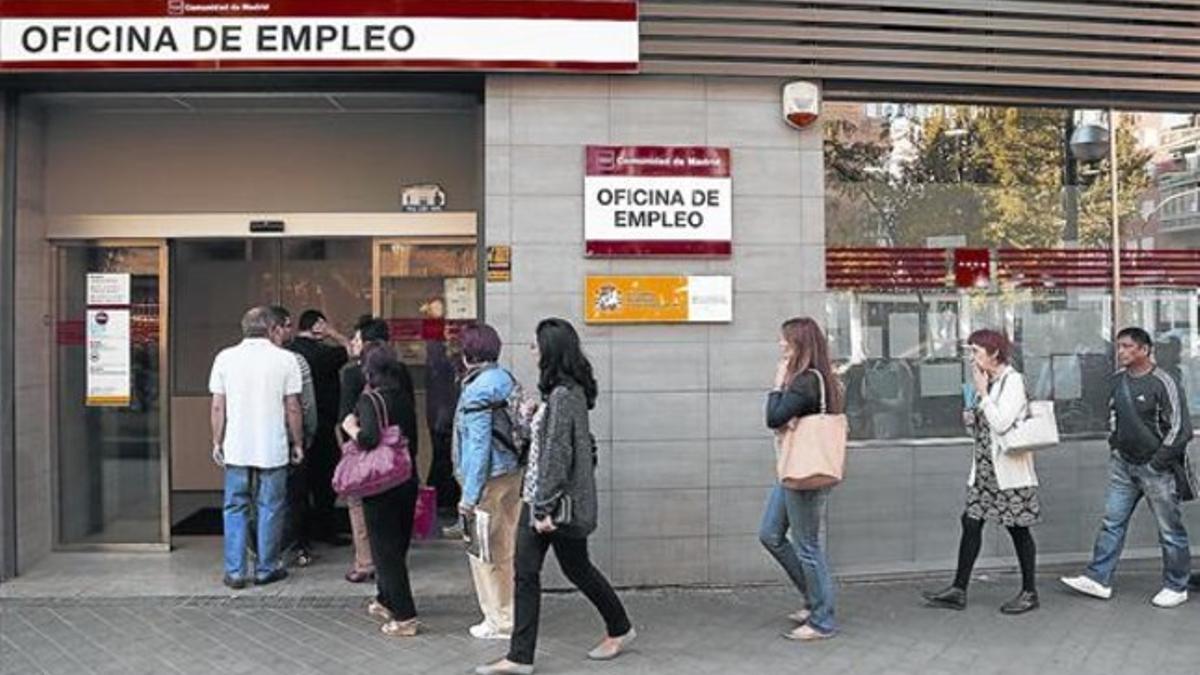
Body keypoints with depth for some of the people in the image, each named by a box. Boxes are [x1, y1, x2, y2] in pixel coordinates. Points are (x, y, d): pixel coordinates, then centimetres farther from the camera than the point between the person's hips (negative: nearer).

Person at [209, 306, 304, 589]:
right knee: (270, 508, 9)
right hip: (273, 448, -2)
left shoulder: (225, 358, 1)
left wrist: (217, 442, 12)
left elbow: (218, 406, 3)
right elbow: (292, 408, -5)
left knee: (235, 508, 10)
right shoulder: (285, 359, -5)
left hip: (236, 448, 2)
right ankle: (266, 568, 16)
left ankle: (234, 572, 12)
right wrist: (297, 443, 5)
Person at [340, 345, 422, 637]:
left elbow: (369, 438, -27)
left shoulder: (370, 398, -13)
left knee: (385, 550, 2)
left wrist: (350, 427, -9)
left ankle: (405, 618, 1)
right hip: (408, 479, 7)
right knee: (398, 545, 20)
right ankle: (386, 601, 36)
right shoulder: (405, 396, 5)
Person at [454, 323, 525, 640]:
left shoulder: (477, 390, -17)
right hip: (514, 472, 8)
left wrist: (470, 494, -17)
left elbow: (479, 445, -20)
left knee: (484, 551, 5)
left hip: (490, 478, -8)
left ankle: (499, 621, 13)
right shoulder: (507, 379, 8)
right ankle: (515, 614, 26)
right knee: (509, 548, 16)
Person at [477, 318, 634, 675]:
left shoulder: (563, 396, -20)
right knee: (525, 573, 8)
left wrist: (545, 507, -21)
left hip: (560, 501, -9)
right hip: (537, 498, 9)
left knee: (576, 568, 9)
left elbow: (558, 454, -22)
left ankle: (620, 628, 32)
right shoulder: (563, 391, 9)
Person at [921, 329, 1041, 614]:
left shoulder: (1012, 380, -11)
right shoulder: (986, 382, 14)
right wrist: (970, 419, 1)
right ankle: (959, 590, 7)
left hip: (1009, 468, -8)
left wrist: (982, 393, -14)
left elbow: (1001, 424, -21)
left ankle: (1029, 592, 16)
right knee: (971, 522, 4)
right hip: (985, 465, 8)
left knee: (1017, 527, 3)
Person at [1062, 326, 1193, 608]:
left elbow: (1180, 429, -15)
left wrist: (1157, 463, -15)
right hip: (1123, 464, 7)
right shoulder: (1118, 380, 7)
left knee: (1170, 530, 5)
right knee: (1112, 522, 7)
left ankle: (1176, 587, 19)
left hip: (1156, 467, -7)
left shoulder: (1164, 383, -14)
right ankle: (1099, 579, 12)